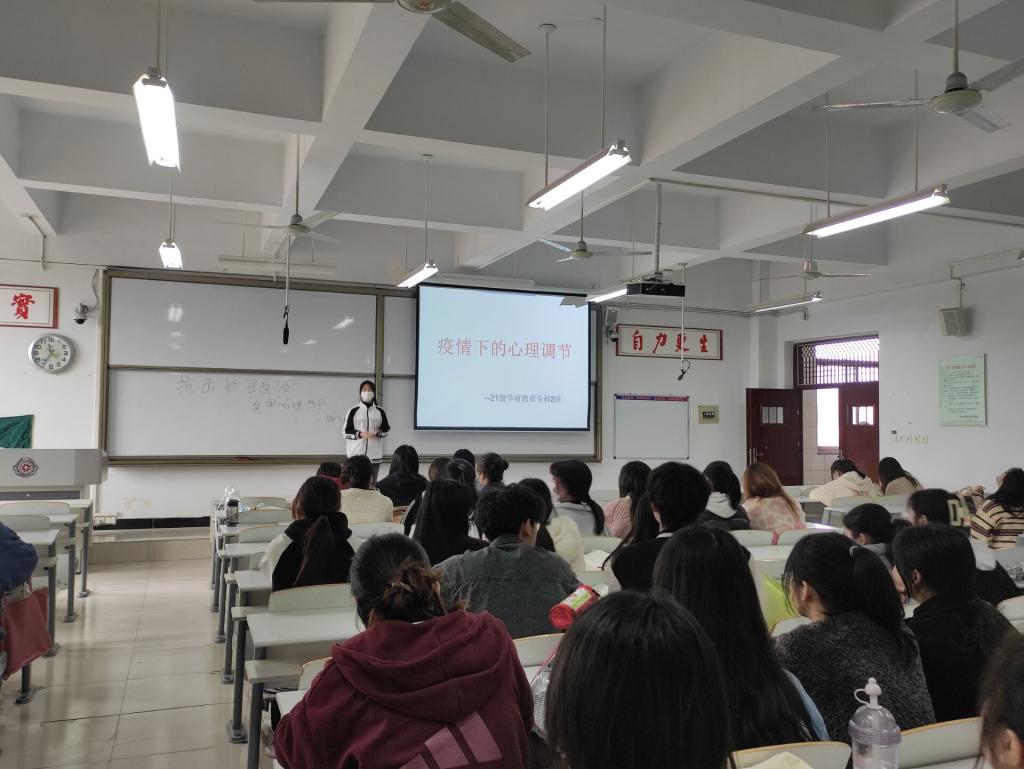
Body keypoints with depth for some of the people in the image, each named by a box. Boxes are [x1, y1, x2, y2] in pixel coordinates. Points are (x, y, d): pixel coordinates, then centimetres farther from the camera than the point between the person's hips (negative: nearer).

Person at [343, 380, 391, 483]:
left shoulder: (380, 411, 6)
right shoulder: (353, 411, 0)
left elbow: (387, 429, 13)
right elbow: (346, 432, 1)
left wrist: (378, 432, -8)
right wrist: (360, 434, -16)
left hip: (374, 454, 2)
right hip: (357, 453, -2)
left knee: (372, 482, 3)